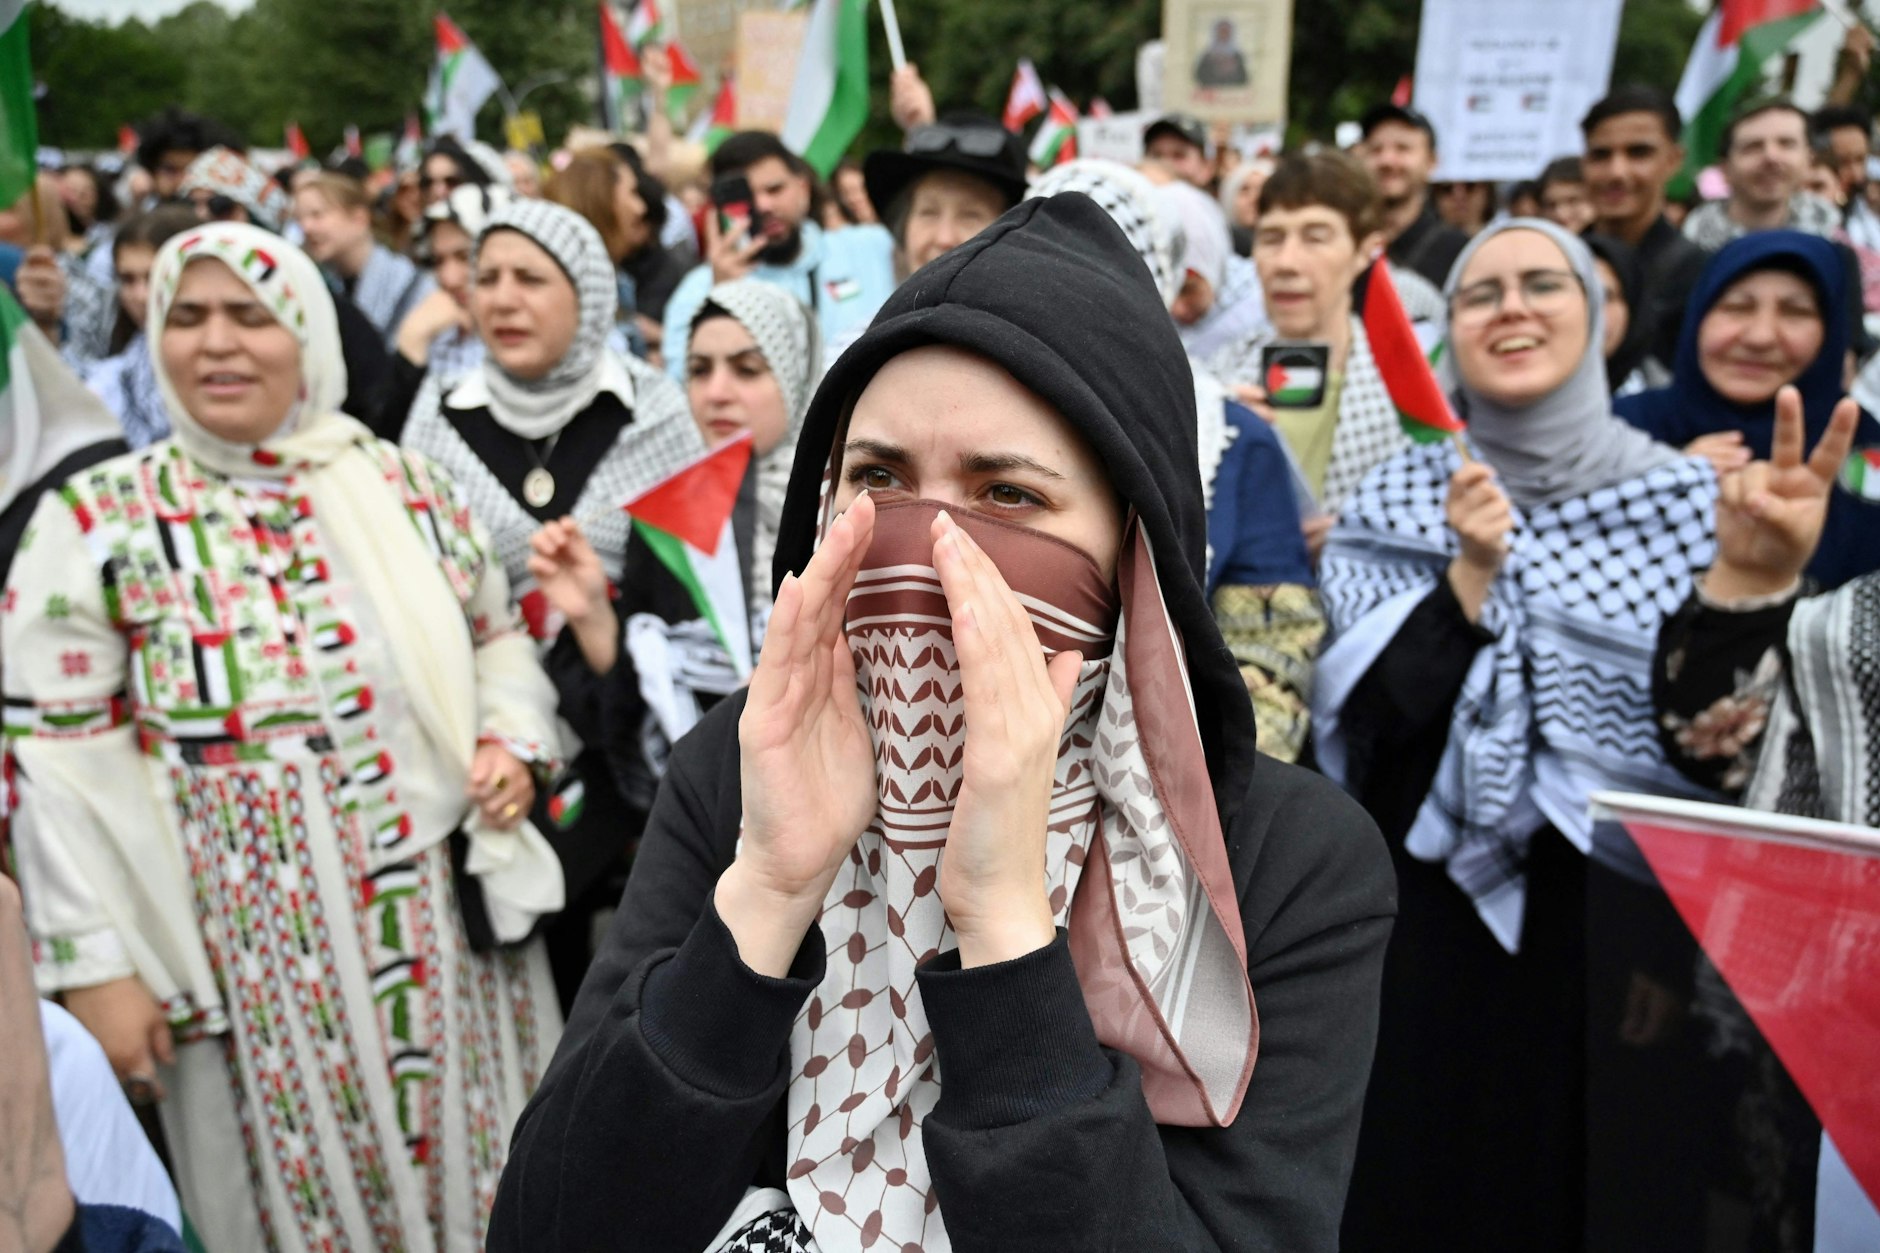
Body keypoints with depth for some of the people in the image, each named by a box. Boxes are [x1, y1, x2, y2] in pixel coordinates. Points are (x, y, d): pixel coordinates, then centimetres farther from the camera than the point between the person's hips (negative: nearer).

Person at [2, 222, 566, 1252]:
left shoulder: (405, 486, 3)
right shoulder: (97, 521, -5)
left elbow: (499, 637, 16)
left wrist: (511, 740, -4)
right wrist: (98, 967, -8)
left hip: (449, 923, 3)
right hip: (258, 951, -2)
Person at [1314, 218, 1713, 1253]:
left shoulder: (1685, 496, -1)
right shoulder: (1396, 502, -2)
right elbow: (1370, 713, -12)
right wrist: (1472, 574, -21)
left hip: (1625, 913, 1)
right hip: (1439, 913, 0)